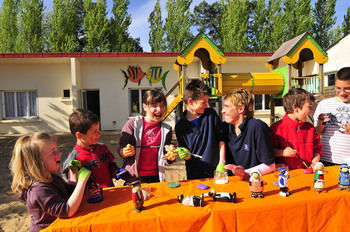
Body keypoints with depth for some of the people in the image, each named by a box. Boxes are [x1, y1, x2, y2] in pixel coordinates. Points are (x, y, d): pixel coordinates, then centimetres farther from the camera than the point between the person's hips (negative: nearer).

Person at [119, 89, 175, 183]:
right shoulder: (133, 123, -7)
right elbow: (121, 150, -4)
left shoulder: (166, 129, 2)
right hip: (133, 177, -2)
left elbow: (165, 161, 7)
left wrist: (170, 155, -15)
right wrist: (125, 152, -26)